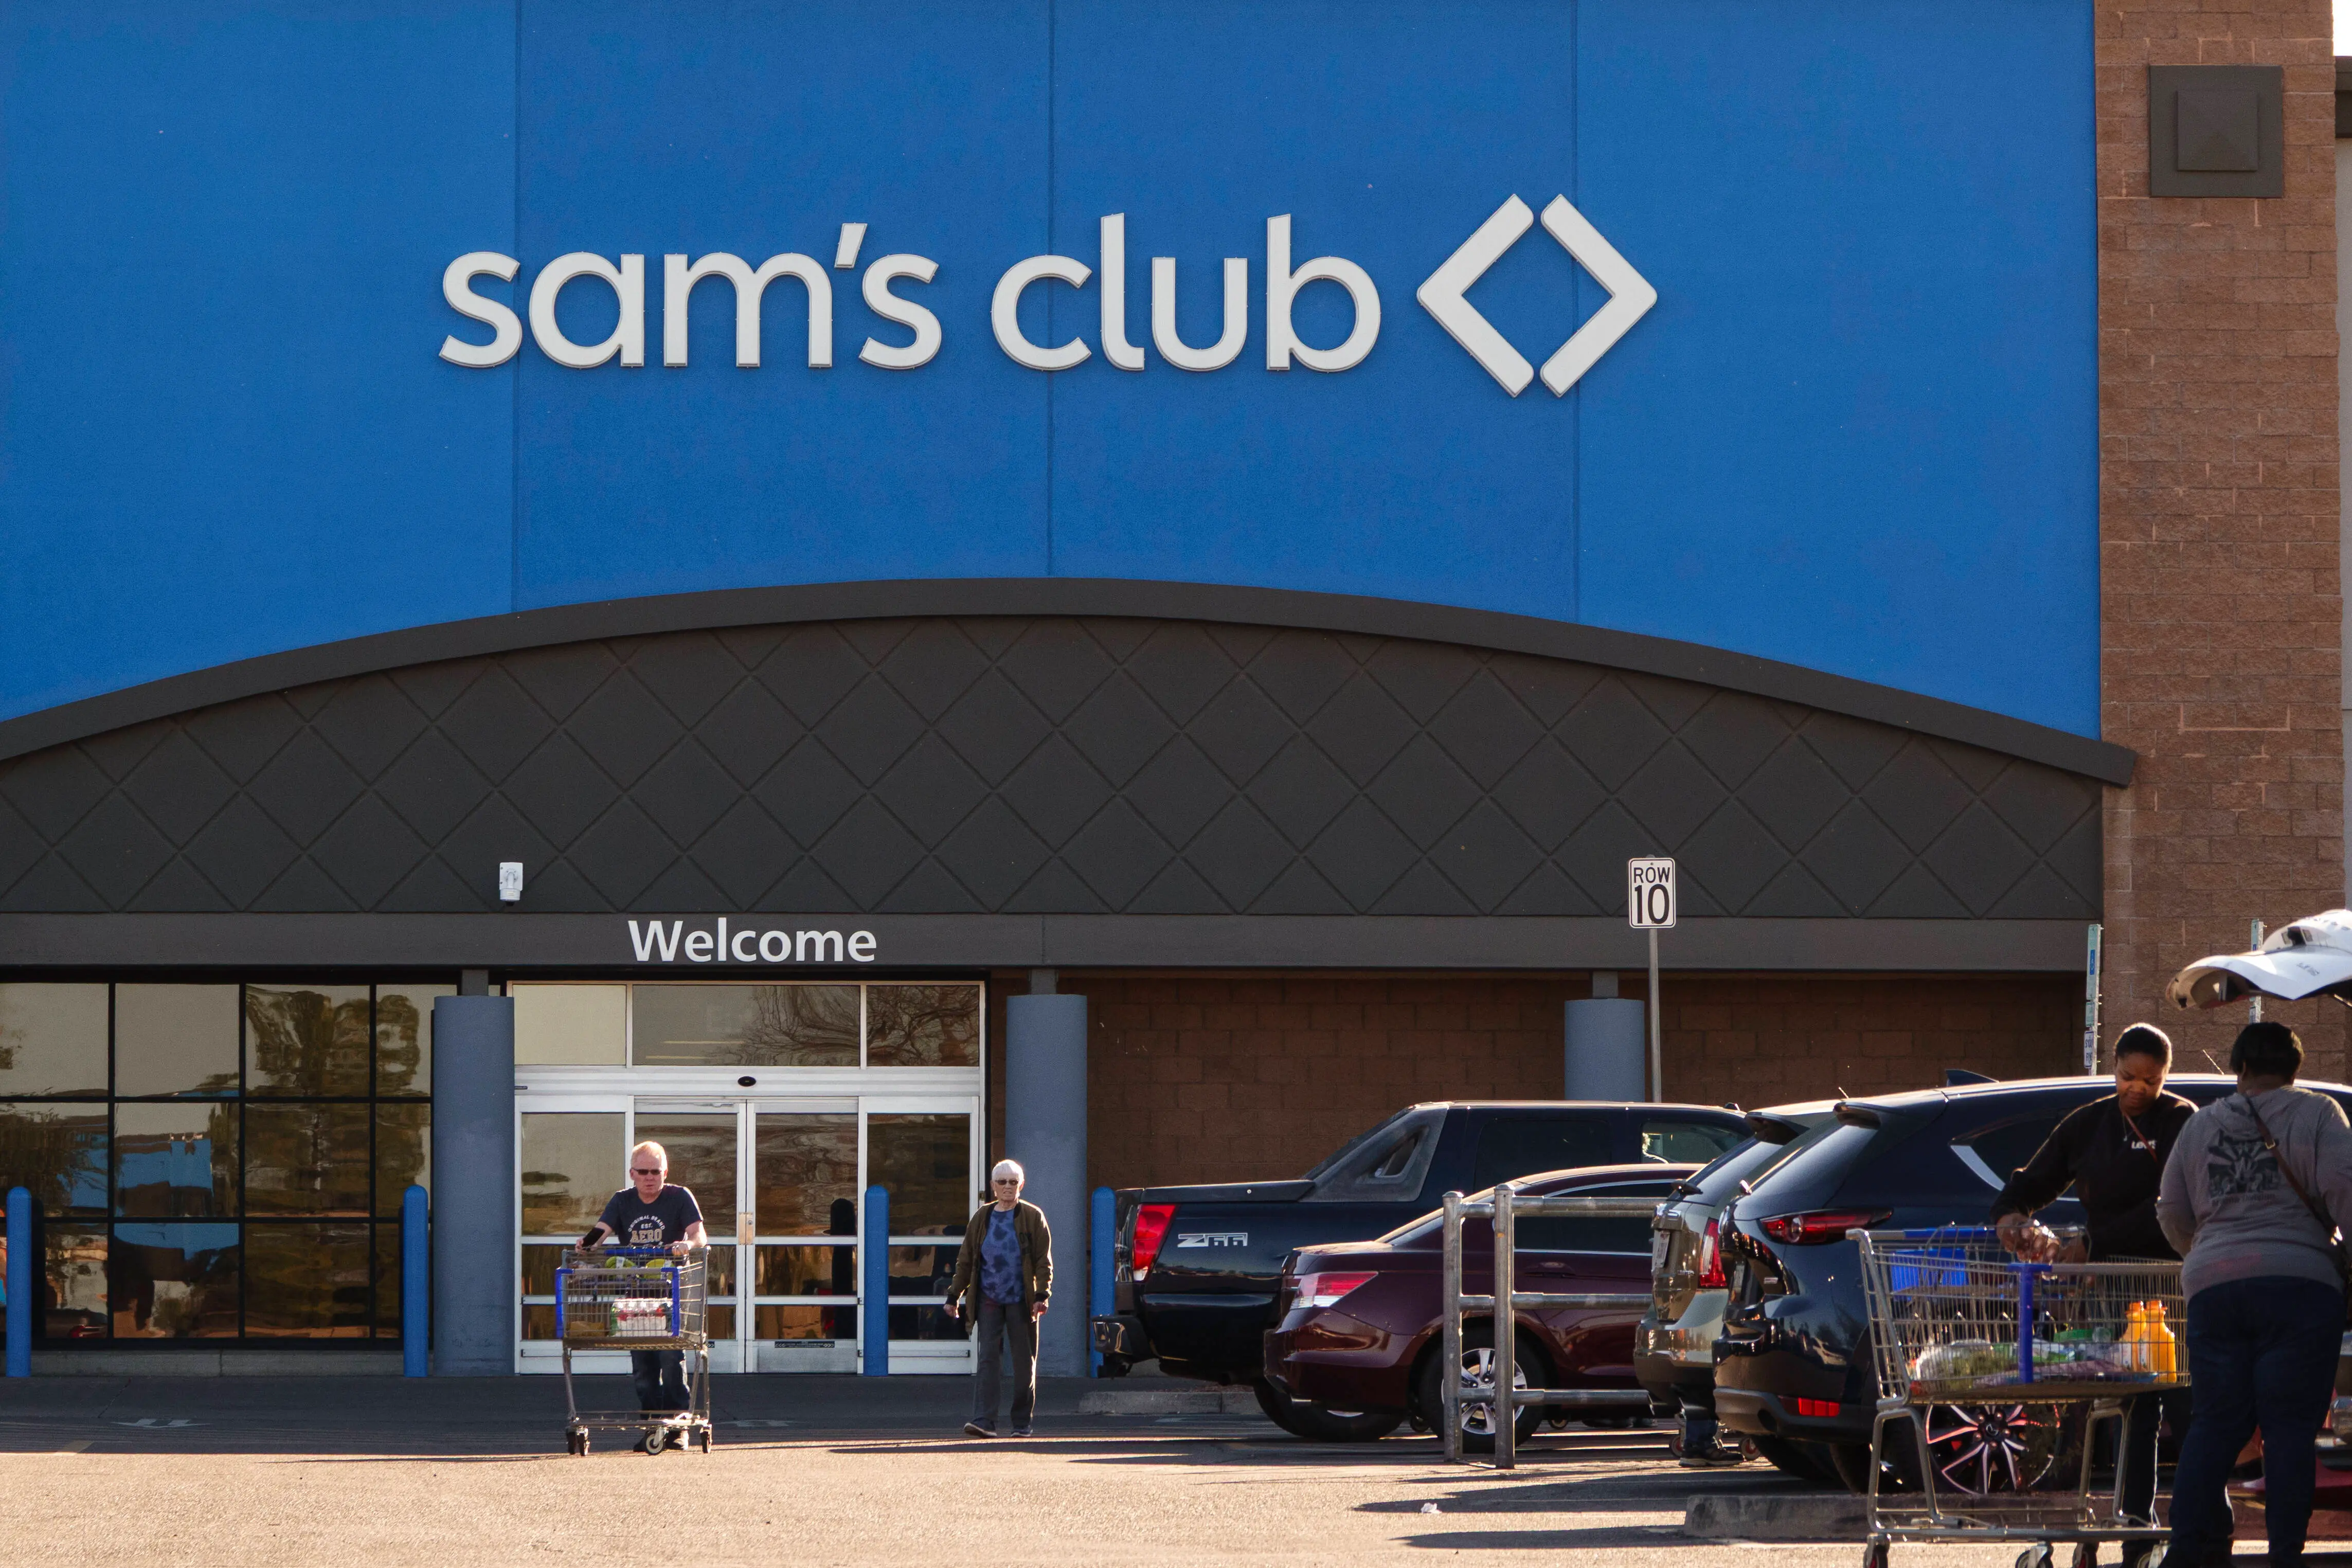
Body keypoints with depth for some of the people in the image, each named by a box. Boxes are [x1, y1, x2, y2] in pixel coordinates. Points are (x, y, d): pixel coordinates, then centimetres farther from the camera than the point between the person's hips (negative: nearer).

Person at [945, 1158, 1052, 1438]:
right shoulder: (982, 1218, 10)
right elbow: (965, 1260, 14)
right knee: (988, 1358, -8)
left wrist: (1042, 1295, -12)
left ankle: (1022, 1423, 12)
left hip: (1021, 1300, -2)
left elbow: (1043, 1260, -1)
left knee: (1024, 1362, 3)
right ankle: (984, 1420, -15)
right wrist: (954, 1296, 12)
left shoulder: (1032, 1217, 3)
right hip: (988, 1299, 2)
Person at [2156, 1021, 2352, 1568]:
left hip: (2213, 1287, 4)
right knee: (2290, 1427, -1)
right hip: (2299, 1281, -4)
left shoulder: (2200, 1126, 16)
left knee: (2216, 1424, 8)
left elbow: (2172, 1215, 22)